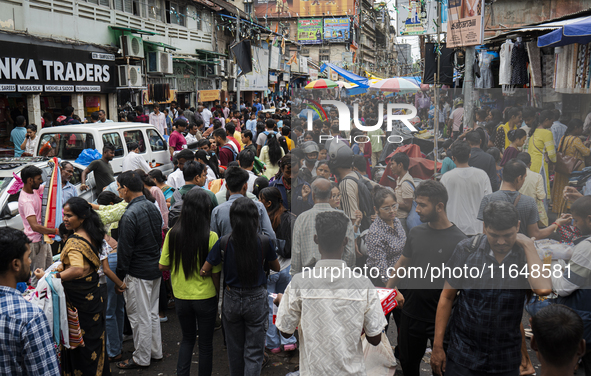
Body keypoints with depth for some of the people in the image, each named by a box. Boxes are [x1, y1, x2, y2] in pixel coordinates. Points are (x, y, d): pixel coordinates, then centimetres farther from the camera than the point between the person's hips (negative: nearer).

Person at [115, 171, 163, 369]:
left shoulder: (130, 215, -21)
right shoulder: (153, 207, 4)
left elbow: (124, 250, -18)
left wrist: (119, 277, -10)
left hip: (138, 273, -9)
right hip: (156, 269, 9)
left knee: (140, 316, 4)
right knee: (152, 313, 20)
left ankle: (141, 358, 17)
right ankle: (155, 351, 31)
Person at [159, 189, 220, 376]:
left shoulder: (172, 234, -10)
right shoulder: (211, 237, -18)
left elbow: (162, 265, -2)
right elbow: (215, 272, -12)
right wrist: (217, 294, 3)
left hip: (181, 296, 3)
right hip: (205, 297, -3)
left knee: (187, 338, 24)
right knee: (206, 343, 14)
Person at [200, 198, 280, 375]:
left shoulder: (224, 242, -12)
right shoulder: (265, 242, -13)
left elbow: (204, 271, -6)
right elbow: (276, 267, 4)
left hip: (231, 299, 2)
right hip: (257, 299, -1)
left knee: (235, 349, 21)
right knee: (254, 352, 8)